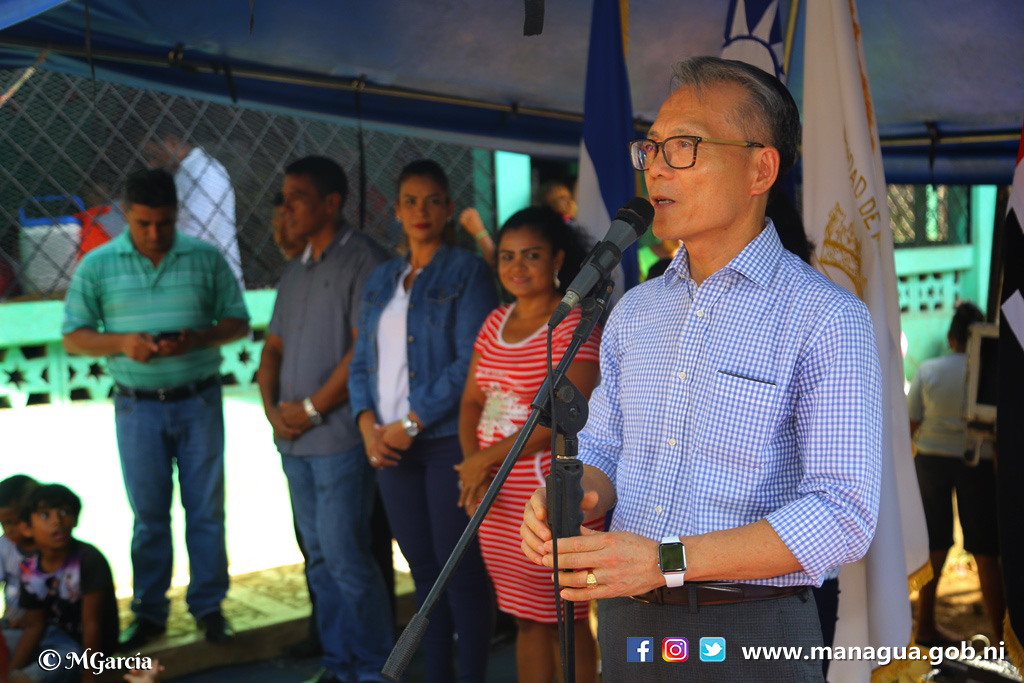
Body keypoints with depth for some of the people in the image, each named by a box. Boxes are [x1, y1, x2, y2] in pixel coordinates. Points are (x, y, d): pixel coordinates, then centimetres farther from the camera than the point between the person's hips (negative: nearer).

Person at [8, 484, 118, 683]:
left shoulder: (88, 560, -25)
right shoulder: (30, 569, -6)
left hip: (85, 645, -7)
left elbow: (91, 623, -22)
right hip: (55, 636, 7)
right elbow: (34, 626, 2)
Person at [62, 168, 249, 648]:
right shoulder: (96, 266, -1)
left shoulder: (206, 259, -1)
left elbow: (238, 322, 2)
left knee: (206, 509, 6)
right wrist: (122, 343, -18)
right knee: (149, 514, 9)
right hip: (138, 406, 0)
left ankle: (209, 606, 19)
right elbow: (73, 338, 1)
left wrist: (197, 339, -17)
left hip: (198, 401, 0)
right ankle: (149, 612, 22)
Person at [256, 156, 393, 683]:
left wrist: (312, 408, -12)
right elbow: (273, 347, 20)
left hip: (340, 436, -8)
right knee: (320, 558, 12)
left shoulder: (362, 260, -7)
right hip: (295, 441, 8)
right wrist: (272, 408, 2)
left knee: (346, 556, -6)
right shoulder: (295, 273, 18)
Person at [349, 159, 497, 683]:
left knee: (460, 569, -2)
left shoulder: (467, 272, -3)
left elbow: (470, 363, -11)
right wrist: (368, 424, -3)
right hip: (389, 444, 5)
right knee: (422, 567, 11)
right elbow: (361, 361, 14)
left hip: (447, 439, -5)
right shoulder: (380, 280, 15)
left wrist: (410, 424, -13)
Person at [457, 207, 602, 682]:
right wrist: (472, 469, -5)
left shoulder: (575, 325, -10)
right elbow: (472, 401, 12)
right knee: (526, 619, 15)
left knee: (564, 619, 3)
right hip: (498, 501, 7)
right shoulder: (496, 322, 12)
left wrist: (488, 457, -15)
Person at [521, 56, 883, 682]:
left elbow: (843, 514, -17)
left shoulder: (826, 319, -12)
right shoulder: (634, 312, 8)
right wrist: (570, 499, -11)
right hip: (628, 625, 5)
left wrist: (666, 560, -25)